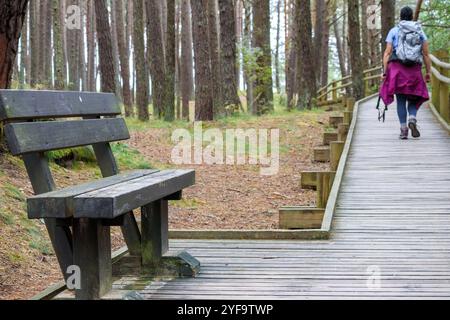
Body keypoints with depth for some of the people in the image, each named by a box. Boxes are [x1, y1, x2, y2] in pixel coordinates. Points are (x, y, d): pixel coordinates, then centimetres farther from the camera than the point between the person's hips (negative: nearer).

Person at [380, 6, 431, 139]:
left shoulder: (393, 31, 5)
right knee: (413, 99, 11)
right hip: (415, 69, 1)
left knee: (401, 100, 4)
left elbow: (387, 53, -2)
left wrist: (385, 72, -1)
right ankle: (412, 120, -17)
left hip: (397, 68, -1)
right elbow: (426, 53, 3)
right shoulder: (420, 31, 9)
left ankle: (403, 129, -4)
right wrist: (428, 72, 7)